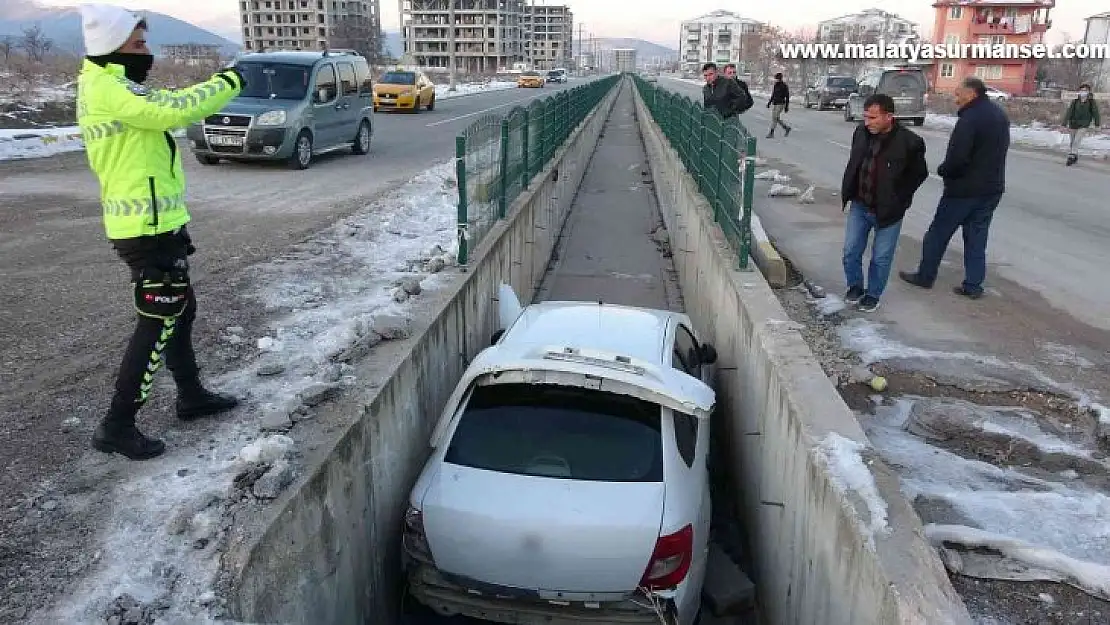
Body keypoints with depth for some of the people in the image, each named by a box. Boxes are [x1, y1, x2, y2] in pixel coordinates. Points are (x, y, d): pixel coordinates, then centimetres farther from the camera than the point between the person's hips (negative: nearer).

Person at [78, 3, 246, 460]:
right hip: (148, 229, -11)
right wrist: (229, 83, -14)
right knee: (159, 324, -4)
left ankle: (192, 397, 34)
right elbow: (177, 110, -27)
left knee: (180, 311, 20)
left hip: (153, 224, 11)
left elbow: (169, 106, 17)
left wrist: (220, 84, 4)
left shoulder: (109, 85, 14)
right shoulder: (107, 90, -18)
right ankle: (116, 426, 4)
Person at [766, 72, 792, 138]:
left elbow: (787, 97, -9)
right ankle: (787, 128, 26)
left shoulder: (784, 86, -11)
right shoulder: (775, 86, 10)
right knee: (777, 118, 10)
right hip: (774, 104, 8)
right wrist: (769, 102, 15)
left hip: (780, 104, -8)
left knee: (774, 118, -10)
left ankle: (771, 133, -5)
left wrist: (786, 106, -10)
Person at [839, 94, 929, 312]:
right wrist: (847, 191, 7)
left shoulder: (909, 142, -19)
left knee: (881, 258, 8)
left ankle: (873, 295, 27)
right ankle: (855, 286, 32)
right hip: (859, 205, 4)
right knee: (851, 251, 9)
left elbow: (919, 173, -5)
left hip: (888, 211, -4)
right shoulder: (861, 132, -6)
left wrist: (897, 199, -6)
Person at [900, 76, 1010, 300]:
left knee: (938, 233, 7)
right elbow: (999, 149, 17)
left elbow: (956, 158, -26)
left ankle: (925, 276, 18)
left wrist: (943, 170, -8)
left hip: (964, 189, -8)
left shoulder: (970, 118, -22)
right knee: (977, 236, 12)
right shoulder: (1000, 114, 10)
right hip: (993, 187, 8)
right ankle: (973, 285, 14)